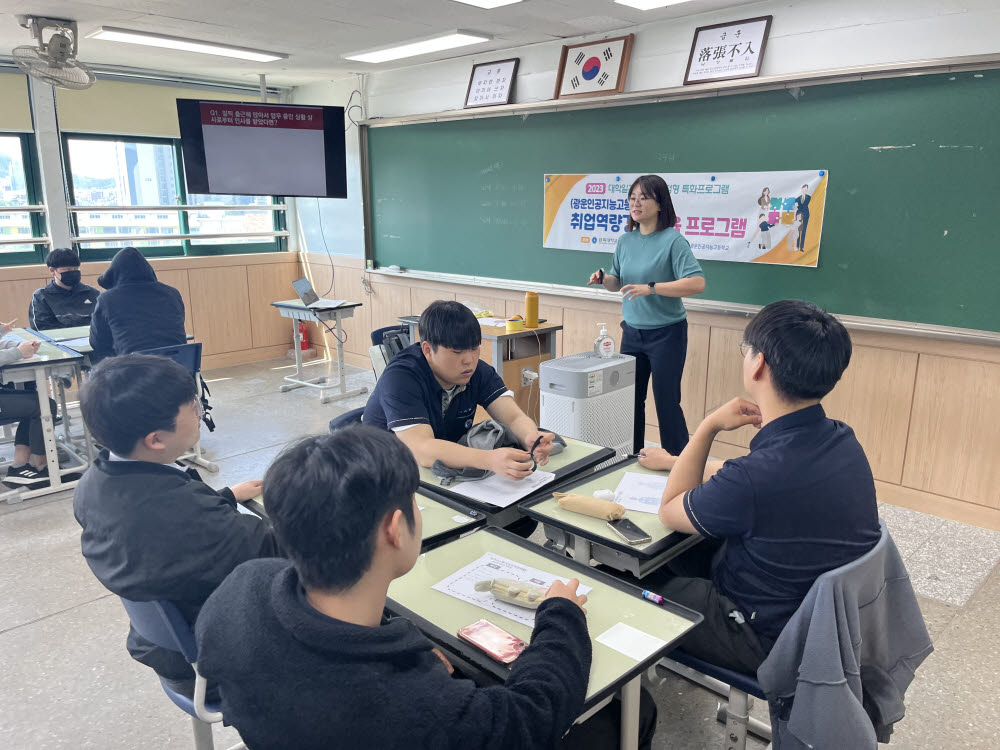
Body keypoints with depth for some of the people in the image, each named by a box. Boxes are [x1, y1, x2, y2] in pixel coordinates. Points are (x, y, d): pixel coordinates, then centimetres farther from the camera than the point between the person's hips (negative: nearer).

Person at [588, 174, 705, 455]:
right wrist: (604, 279, -6)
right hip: (632, 331, 6)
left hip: (666, 333, -6)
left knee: (666, 401, 0)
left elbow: (697, 283, -21)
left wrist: (651, 288, -28)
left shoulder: (673, 240, -12)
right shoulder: (625, 241, 5)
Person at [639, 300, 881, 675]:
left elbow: (670, 513, -15)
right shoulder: (840, 440, -11)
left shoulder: (758, 476, -38)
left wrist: (709, 426, -11)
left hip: (769, 639, -7)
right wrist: (675, 461, 21)